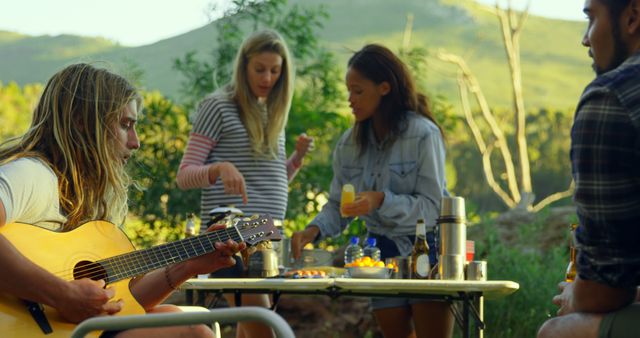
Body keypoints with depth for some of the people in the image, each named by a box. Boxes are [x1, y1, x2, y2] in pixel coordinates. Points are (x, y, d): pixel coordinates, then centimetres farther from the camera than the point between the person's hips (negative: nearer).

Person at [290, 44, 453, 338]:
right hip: (384, 252, 5)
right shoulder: (349, 143, 4)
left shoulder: (423, 134, -13)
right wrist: (314, 230, -14)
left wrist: (381, 200, -31)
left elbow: (431, 207, -17)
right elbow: (337, 206, 6)